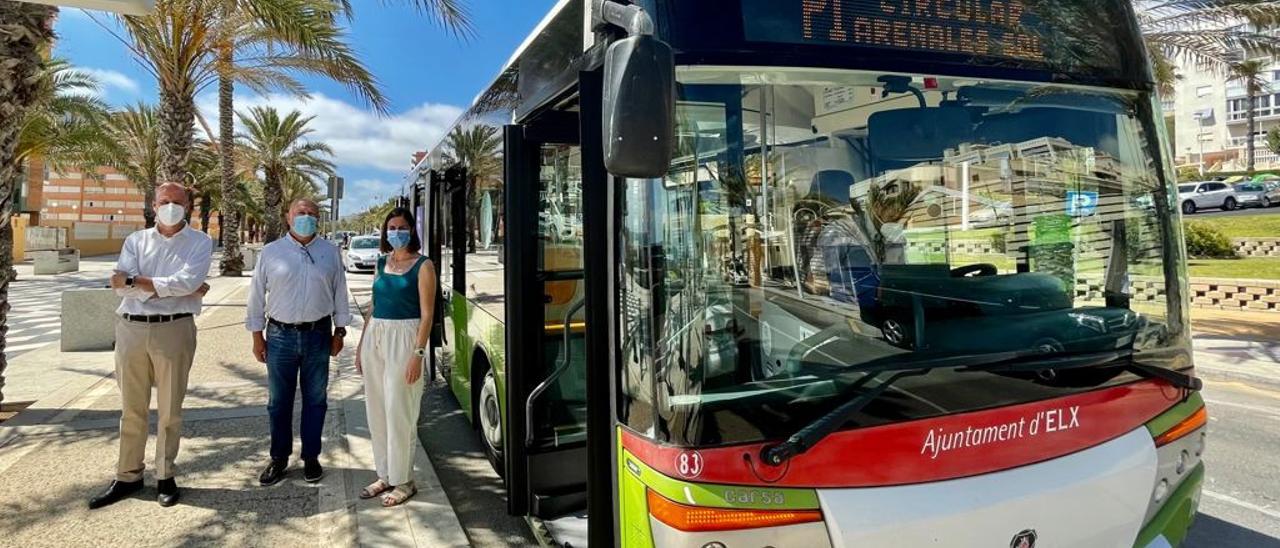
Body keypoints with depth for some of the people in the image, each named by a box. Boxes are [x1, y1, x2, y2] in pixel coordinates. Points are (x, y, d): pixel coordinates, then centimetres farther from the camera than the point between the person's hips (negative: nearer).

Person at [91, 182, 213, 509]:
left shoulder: (200, 242, 2)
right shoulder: (136, 241, 10)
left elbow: (187, 281, -15)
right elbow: (121, 285, -4)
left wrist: (135, 280, -11)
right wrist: (171, 287, -12)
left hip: (174, 330, -3)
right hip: (131, 329, 3)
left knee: (169, 410, 6)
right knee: (131, 409, 11)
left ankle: (165, 477, 18)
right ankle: (128, 477, 23)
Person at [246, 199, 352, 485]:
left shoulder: (331, 252, 4)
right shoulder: (271, 252, 1)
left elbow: (340, 293, 7)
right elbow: (257, 296, 4)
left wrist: (339, 331, 6)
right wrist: (257, 335, 2)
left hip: (318, 335, 1)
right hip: (280, 335, 0)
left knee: (315, 400, 9)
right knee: (279, 401, 8)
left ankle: (311, 457, 22)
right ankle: (279, 459, 22)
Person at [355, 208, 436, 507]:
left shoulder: (422, 266, -6)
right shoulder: (382, 262, 13)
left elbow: (426, 314, -10)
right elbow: (373, 306, 18)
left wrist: (417, 354, -17)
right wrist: (361, 345, 14)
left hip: (403, 339, -6)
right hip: (375, 337, 7)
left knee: (399, 412, -1)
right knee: (376, 412, 11)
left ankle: (404, 481, 11)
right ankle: (385, 475, 24)